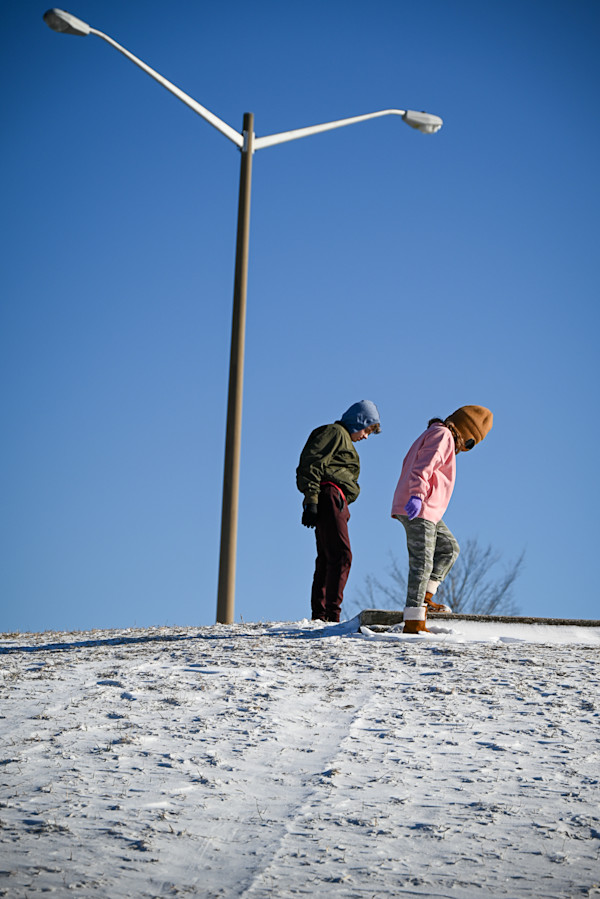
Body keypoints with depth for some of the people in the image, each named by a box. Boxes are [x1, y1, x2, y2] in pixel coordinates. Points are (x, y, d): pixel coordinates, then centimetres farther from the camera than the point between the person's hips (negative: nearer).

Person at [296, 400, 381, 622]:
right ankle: (332, 614, -23)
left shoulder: (344, 440, 31)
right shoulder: (335, 432, 0)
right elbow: (312, 463, -12)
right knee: (341, 555, -17)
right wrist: (311, 500, -21)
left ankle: (319, 615, 4)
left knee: (327, 558, 6)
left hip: (335, 502, 10)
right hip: (328, 495, -10)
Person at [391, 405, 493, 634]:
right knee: (422, 562, -12)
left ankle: (424, 598, 13)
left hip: (427, 511, 10)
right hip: (419, 509, -10)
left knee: (449, 548, 17)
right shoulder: (443, 435, -8)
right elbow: (422, 468, -22)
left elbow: (410, 464, 31)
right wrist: (417, 495, -33)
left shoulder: (433, 434, 24)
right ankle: (414, 622, -15)